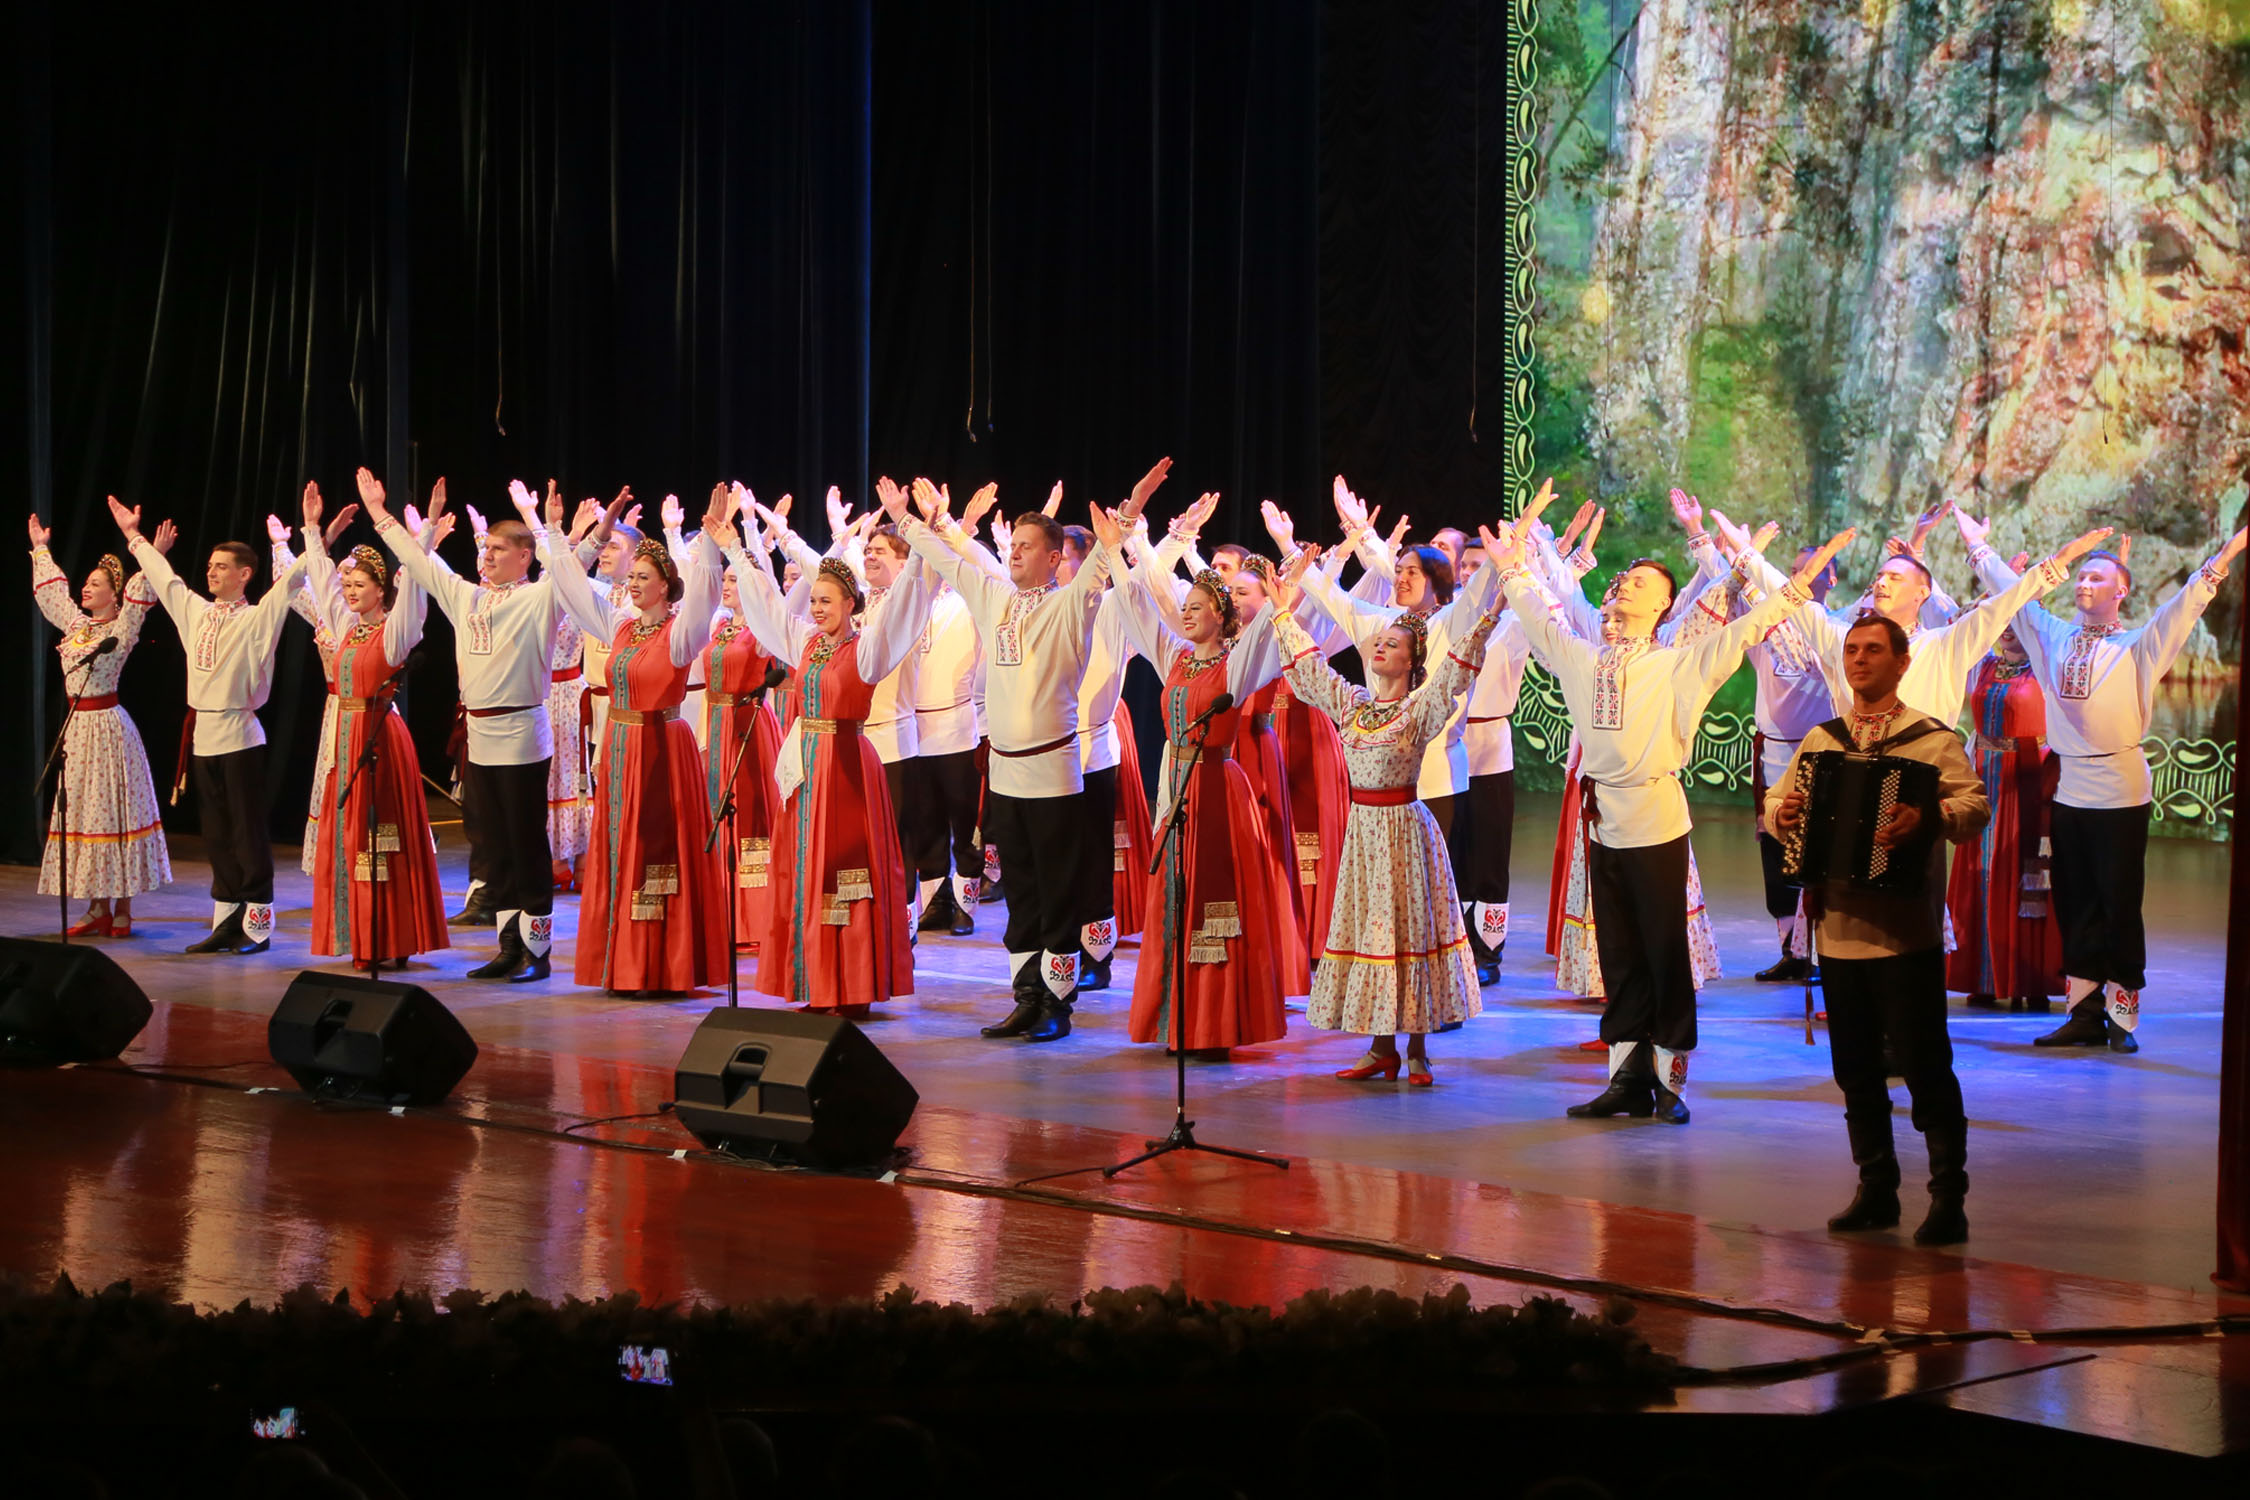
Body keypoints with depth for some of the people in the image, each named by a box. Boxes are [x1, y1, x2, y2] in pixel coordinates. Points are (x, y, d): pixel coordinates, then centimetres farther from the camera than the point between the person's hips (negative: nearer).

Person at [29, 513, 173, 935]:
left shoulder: (121, 630, -8)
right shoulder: (75, 623, 12)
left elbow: (137, 600, -24)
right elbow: (51, 591, 27)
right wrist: (40, 550, 35)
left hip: (106, 726, -8)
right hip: (78, 726, 8)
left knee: (113, 809, -5)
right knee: (81, 808, 8)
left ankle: (122, 909, -2)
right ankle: (98, 908, 13)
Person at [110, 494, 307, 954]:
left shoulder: (257, 618, -6)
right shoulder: (196, 612, 12)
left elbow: (290, 581, -15)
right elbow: (164, 579, 24)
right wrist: (134, 537, 32)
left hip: (239, 738, -6)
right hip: (203, 738, 6)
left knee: (248, 835, -3)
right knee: (217, 836, 10)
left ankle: (258, 924, 2)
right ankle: (226, 921, 15)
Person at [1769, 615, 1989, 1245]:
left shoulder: (1932, 738, -2)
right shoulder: (1818, 741, 15)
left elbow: (1974, 803, -13)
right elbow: (1776, 799, 16)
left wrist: (1928, 818, -32)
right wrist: (1781, 813, -7)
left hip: (1906, 932, -5)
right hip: (1837, 929, 5)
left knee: (1926, 1067, -5)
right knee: (1856, 1070, 10)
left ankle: (1948, 1198, 0)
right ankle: (1876, 1189, 20)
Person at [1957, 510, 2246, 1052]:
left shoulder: (2137, 647, -2)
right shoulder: (2054, 637, 11)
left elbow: (2183, 606, -11)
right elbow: (2013, 594, 21)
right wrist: (1980, 547, 28)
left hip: (2119, 796, -5)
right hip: (2069, 792, 5)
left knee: (2120, 906, -1)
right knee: (2075, 907, 7)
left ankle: (2122, 1015, 4)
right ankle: (2084, 1013, 13)